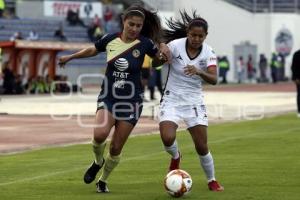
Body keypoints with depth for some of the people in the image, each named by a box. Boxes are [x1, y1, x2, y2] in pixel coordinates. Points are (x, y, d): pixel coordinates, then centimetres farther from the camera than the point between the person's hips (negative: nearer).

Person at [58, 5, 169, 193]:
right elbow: (92, 50, 18)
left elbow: (163, 57, 9)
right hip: (108, 98, 1)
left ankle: (103, 181, 26)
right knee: (100, 134, -26)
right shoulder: (110, 39, -3)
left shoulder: (144, 44, -8)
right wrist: (70, 57, 24)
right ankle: (98, 161, 7)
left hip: (132, 101, -1)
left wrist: (164, 48, -13)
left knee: (116, 148, 1)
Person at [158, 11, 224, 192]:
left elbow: (214, 79, -22)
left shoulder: (208, 52, -10)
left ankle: (212, 180, 21)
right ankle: (175, 156, 15)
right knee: (167, 138, -22)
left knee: (202, 146, -3)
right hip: (172, 99, -1)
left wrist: (199, 72, -42)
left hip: (194, 101, 1)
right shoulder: (175, 45, -13)